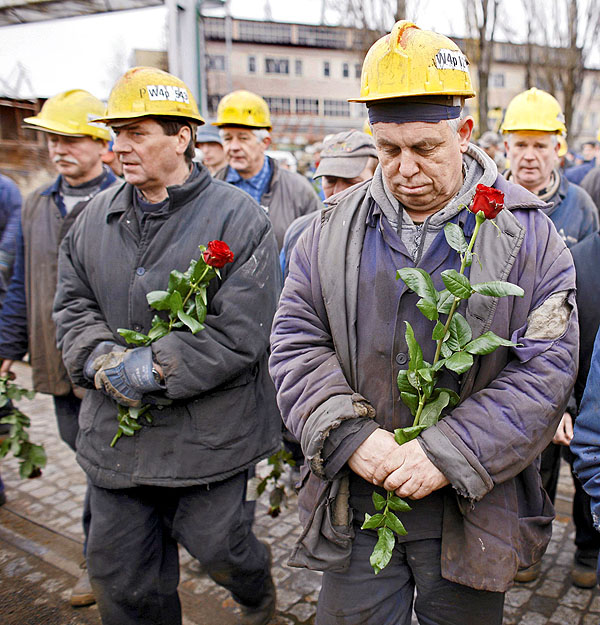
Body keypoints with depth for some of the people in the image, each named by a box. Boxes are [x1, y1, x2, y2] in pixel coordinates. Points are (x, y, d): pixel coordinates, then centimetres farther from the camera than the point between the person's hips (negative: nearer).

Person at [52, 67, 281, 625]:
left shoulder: (237, 217, -12)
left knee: (215, 546, 13)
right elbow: (72, 305, 8)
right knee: (120, 576, 15)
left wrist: (155, 369, -21)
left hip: (209, 434, -5)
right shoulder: (96, 218, 6)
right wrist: (103, 360, -12)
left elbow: (240, 332, -17)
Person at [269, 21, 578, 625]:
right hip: (354, 503, 2)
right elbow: (296, 342, -1)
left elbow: (546, 366, -10)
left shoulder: (526, 233, -6)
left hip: (472, 513, -1)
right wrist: (348, 433, -16)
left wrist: (449, 452, -19)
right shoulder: (333, 229, 0)